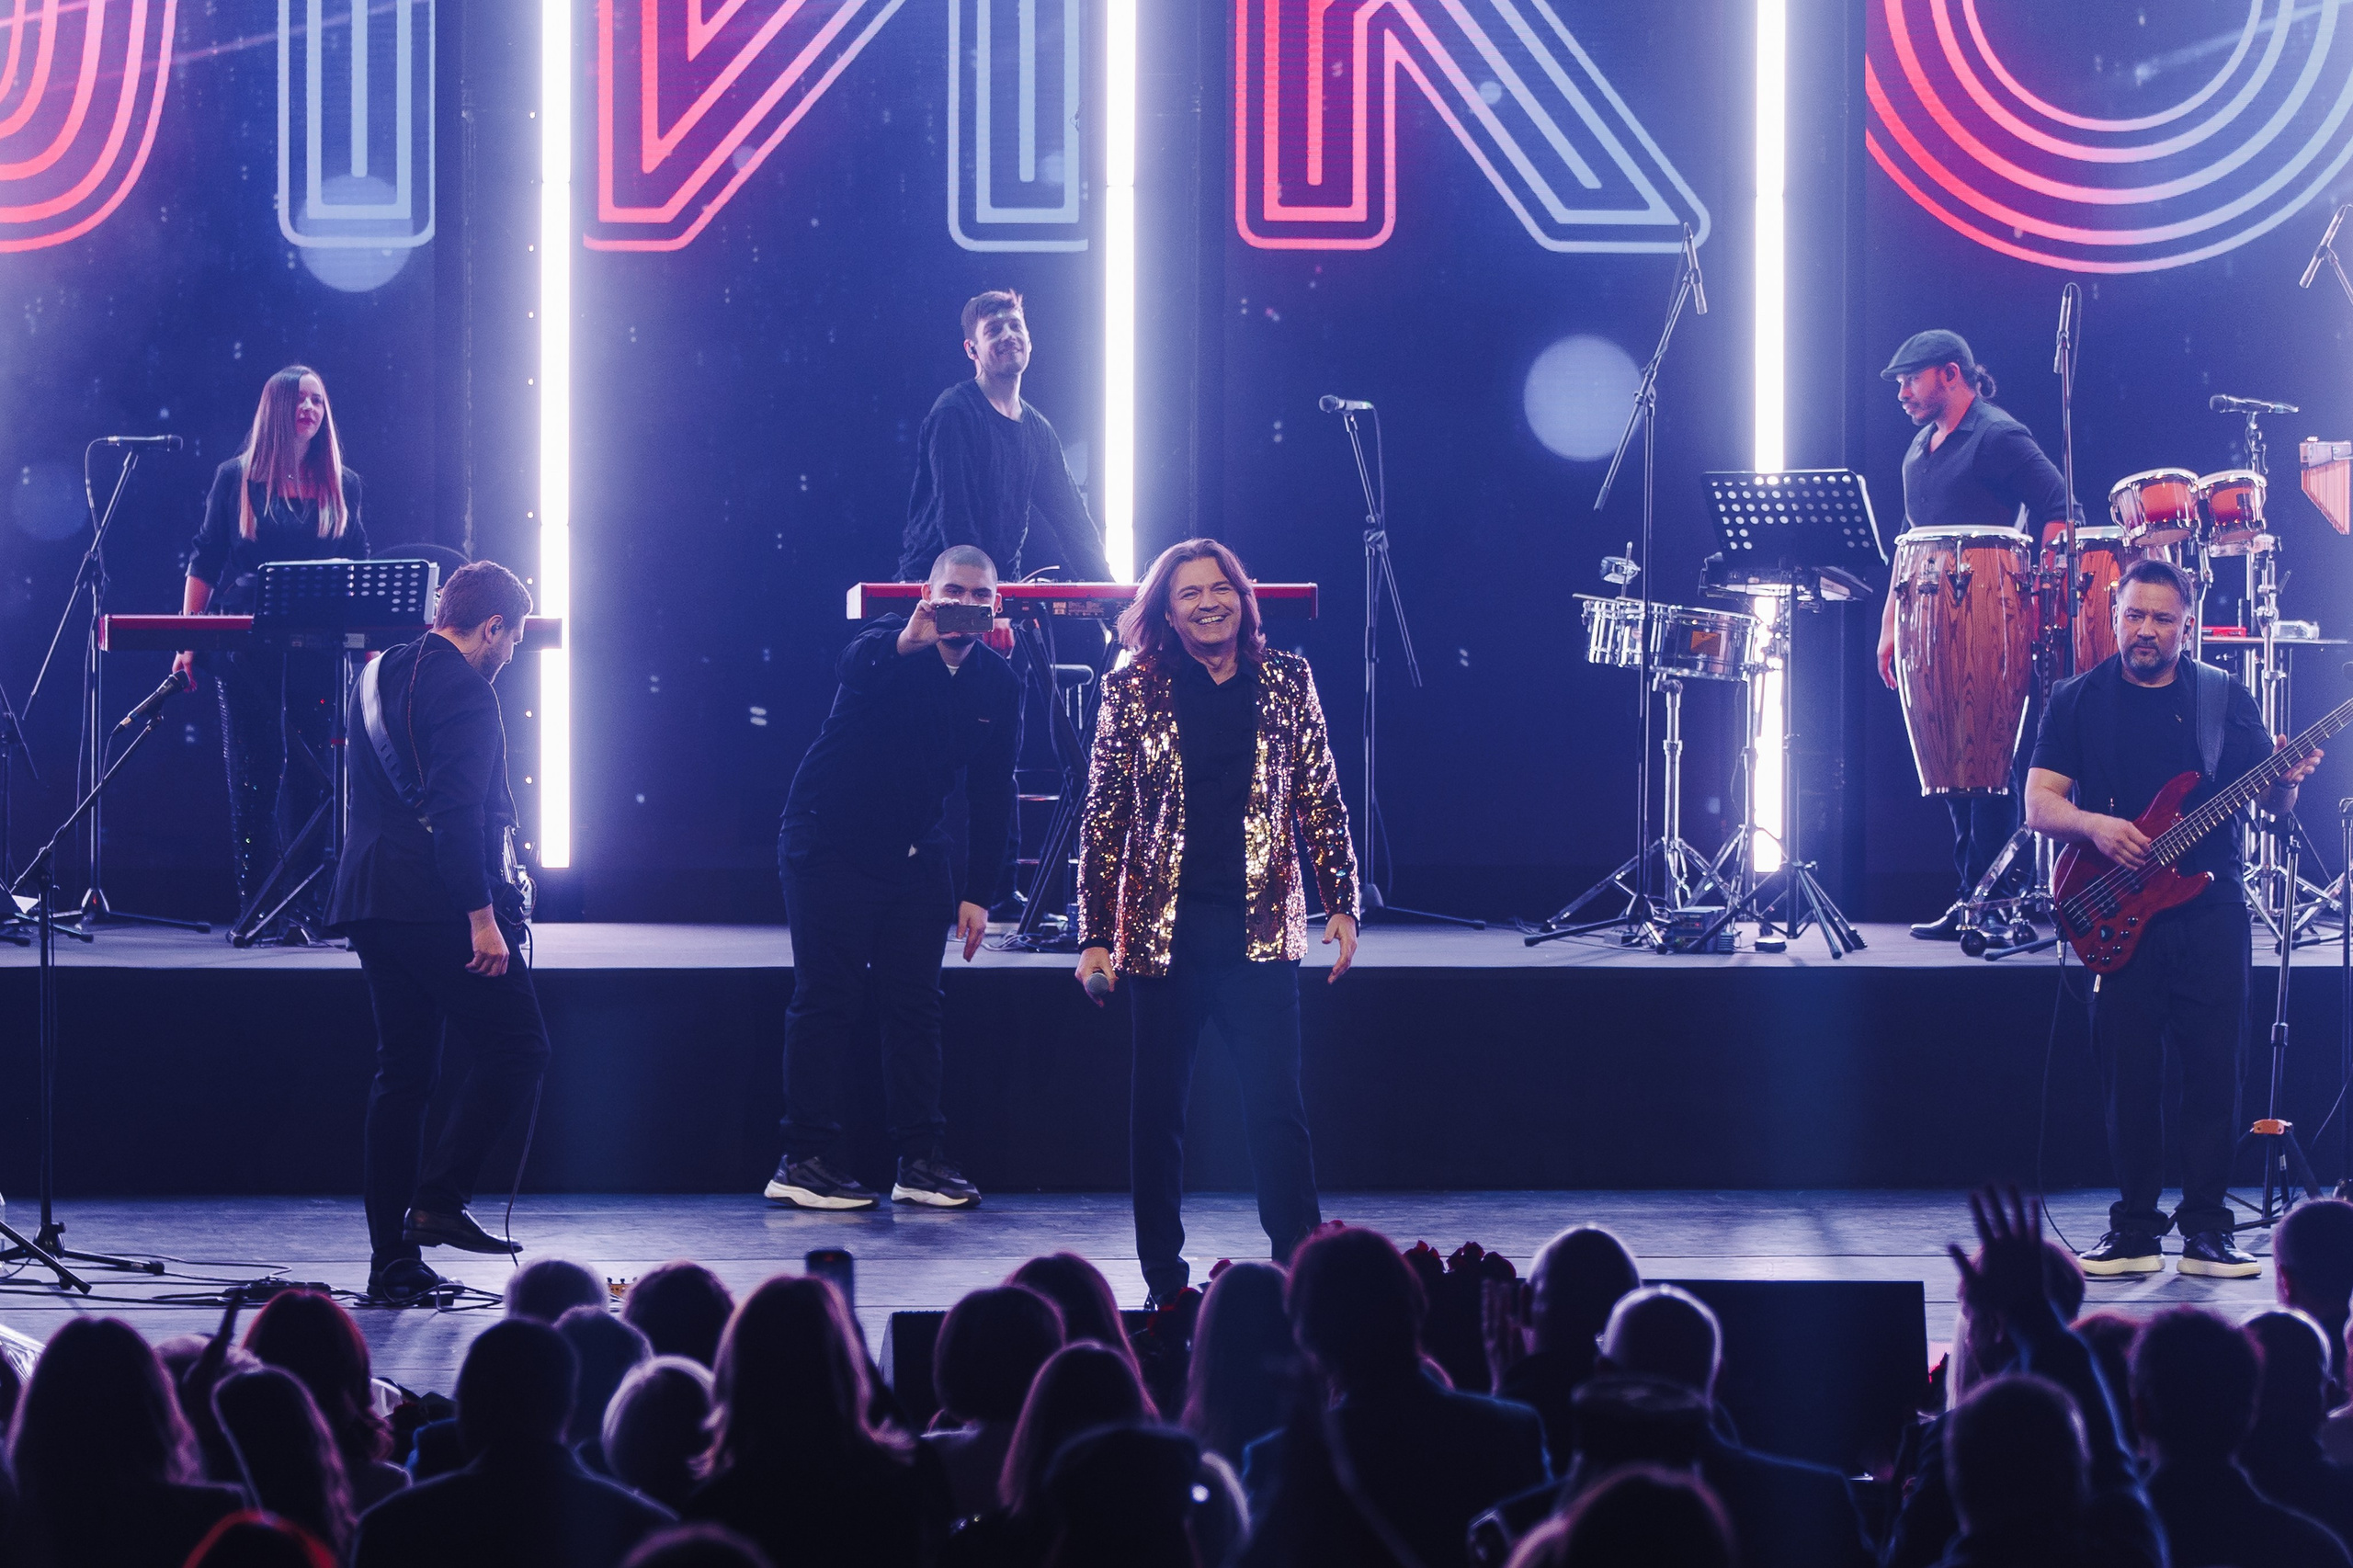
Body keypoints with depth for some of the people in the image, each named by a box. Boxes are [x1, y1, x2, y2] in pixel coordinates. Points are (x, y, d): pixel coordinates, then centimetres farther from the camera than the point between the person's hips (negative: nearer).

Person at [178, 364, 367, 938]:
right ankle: (254, 902, 4)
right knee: (252, 772, -1)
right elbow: (204, 563, 5)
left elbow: (359, 569, 12)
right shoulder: (236, 479, 5)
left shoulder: (343, 486, 10)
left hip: (318, 647, 1)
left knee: (308, 771, -4)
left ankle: (302, 907, -2)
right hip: (247, 647, -1)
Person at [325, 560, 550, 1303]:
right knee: (518, 1049, 0)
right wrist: (483, 917, -21)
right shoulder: (463, 690, -11)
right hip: (437, 906, -9)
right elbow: (457, 814, -20)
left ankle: (392, 1260, 8)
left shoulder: (378, 676, 18)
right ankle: (439, 1200, -9)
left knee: (402, 1074, 11)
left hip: (372, 904, 9)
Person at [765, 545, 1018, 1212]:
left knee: (917, 1002, 3)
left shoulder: (999, 682, 3)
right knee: (826, 999, -6)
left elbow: (993, 794, 6)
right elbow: (855, 669, -38)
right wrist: (906, 644, -60)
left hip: (915, 852, 5)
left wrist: (977, 893, 1)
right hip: (831, 844, -5)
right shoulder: (887, 645, -12)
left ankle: (921, 1158, 7)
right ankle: (802, 1160, -3)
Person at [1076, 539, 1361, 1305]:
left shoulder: (1285, 682, 7)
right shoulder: (1133, 691, 3)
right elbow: (1104, 820, 4)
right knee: (1156, 1113, 3)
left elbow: (1321, 802, 11)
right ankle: (1165, 1284, 11)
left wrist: (1340, 902, 3)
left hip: (1260, 931, 0)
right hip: (1163, 935, 0)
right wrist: (1095, 934, -1)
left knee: (1277, 1109, -4)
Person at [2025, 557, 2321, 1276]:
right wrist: (2094, 825, -18)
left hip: (2211, 913, 0)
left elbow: (2271, 804, 8)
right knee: (2129, 1074, 0)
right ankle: (2136, 1230, 8)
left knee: (2214, 1070, -2)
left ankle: (2206, 1230, 4)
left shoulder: (2225, 696, 9)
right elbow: (2038, 804, 2)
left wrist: (2285, 781, -15)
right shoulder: (2078, 700, 7)